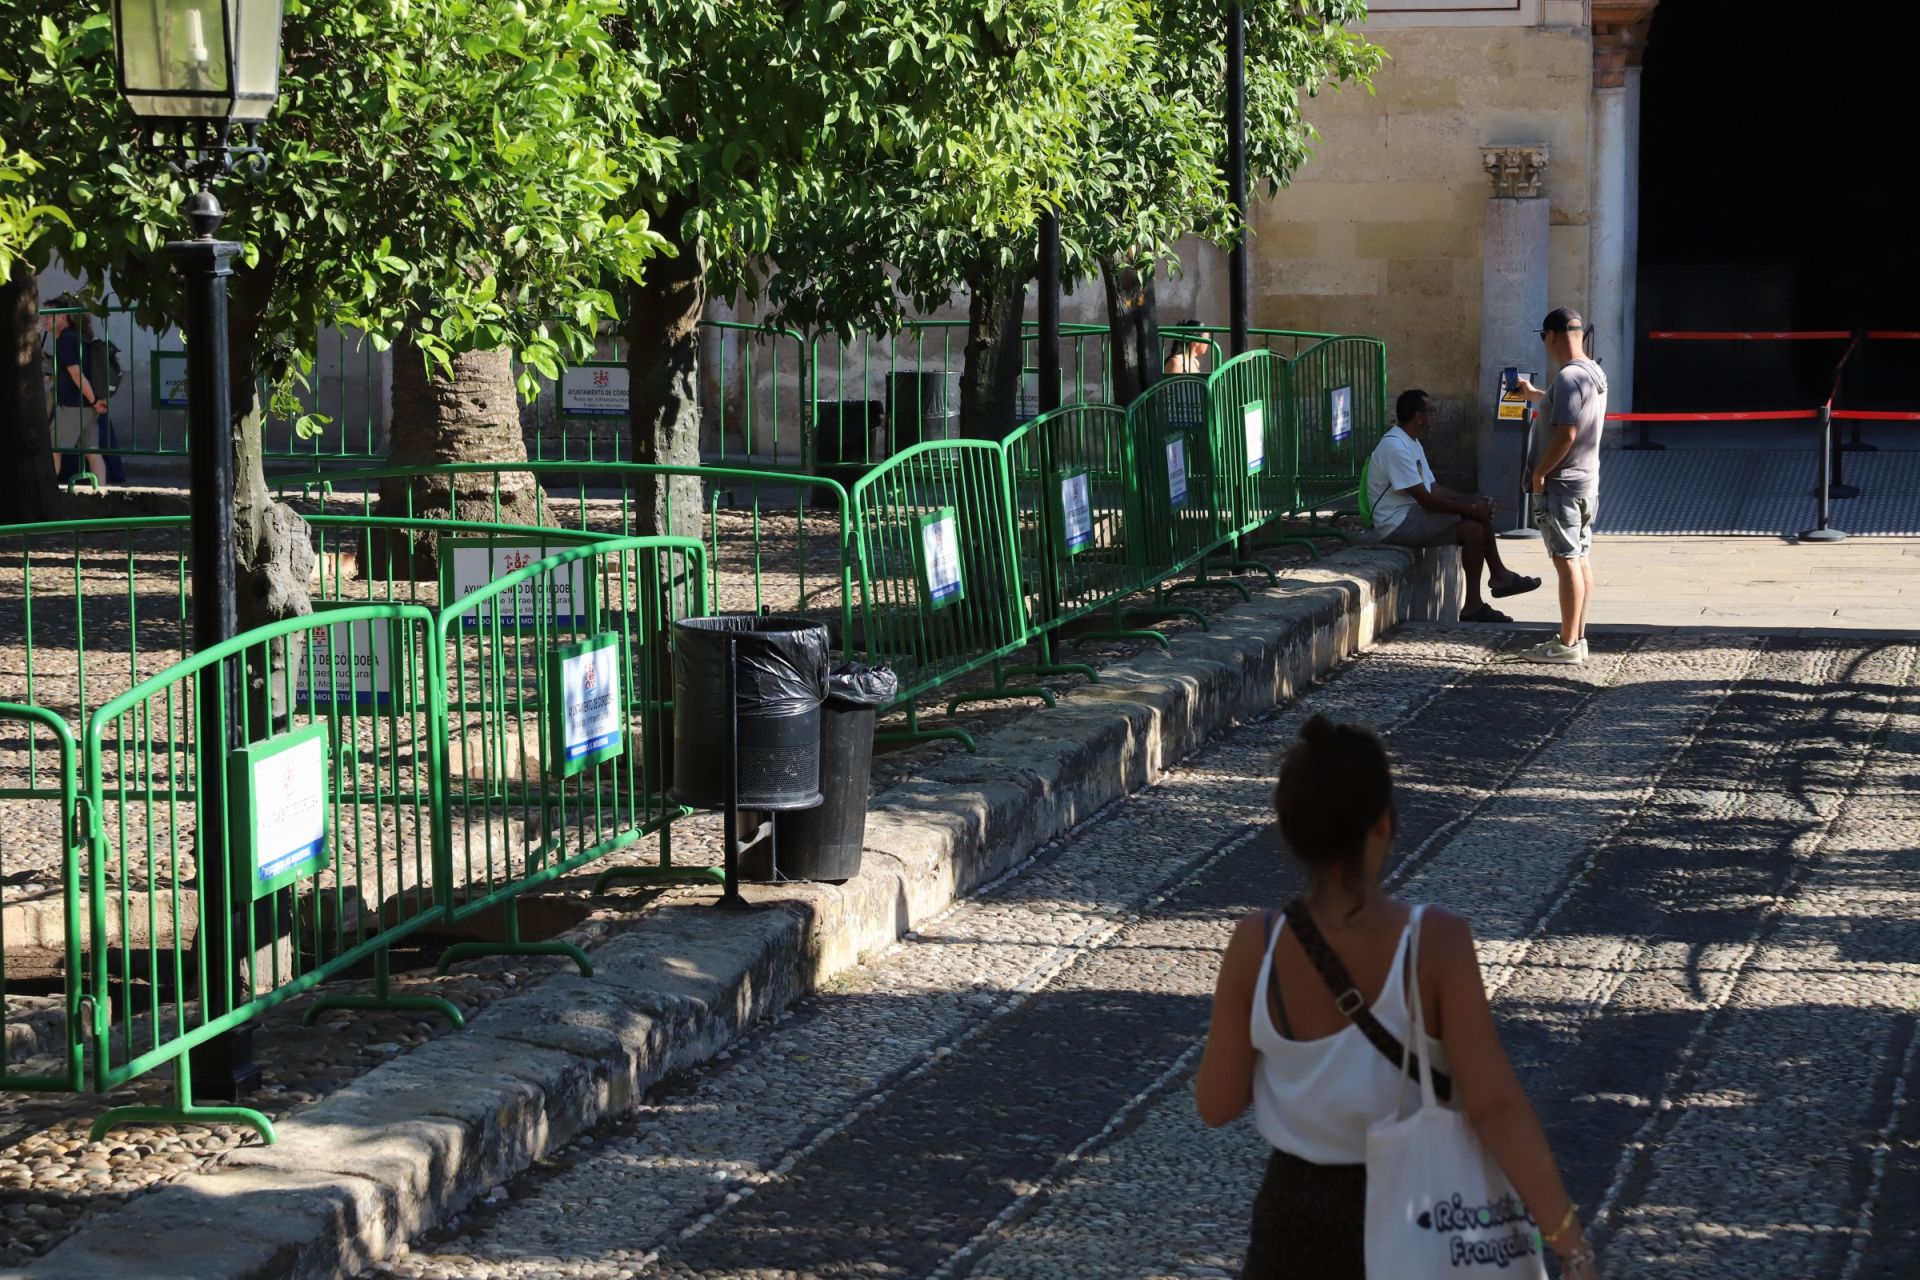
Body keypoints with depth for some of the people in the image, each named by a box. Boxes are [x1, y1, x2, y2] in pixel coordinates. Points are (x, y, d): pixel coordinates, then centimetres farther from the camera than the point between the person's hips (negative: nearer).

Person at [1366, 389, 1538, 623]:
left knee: (1482, 515, 5)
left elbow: (1434, 490, 14)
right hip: (1398, 524, -11)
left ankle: (1499, 576, 6)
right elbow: (1426, 499, -23)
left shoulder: (1412, 444, 14)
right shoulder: (1394, 447, -20)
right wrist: (1470, 509, -16)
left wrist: (1472, 504, -1)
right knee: (1472, 529, -19)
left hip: (1413, 515, 11)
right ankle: (1473, 607, -14)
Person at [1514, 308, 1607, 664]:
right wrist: (1534, 394, 47)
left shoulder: (1568, 378, -20)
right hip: (1586, 481, 10)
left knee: (1567, 561, -7)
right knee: (1581, 560, 12)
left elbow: (1565, 434, -26)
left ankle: (1567, 644, -5)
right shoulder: (1594, 374, 12)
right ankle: (1577, 637, 18)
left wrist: (1538, 473, -16)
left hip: (1561, 485, -10)